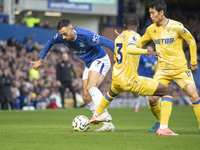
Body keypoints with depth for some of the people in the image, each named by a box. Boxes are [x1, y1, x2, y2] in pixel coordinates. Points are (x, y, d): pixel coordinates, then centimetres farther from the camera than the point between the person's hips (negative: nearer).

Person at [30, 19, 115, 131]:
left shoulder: (86, 36, -30)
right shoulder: (61, 37, -11)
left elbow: (108, 43, -27)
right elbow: (50, 43, 13)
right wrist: (41, 60, 19)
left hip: (100, 60, -8)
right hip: (89, 64, 8)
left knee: (91, 87, -32)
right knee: (86, 96, -3)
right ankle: (108, 125, -6)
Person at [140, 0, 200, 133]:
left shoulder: (176, 26, -11)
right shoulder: (151, 30, 4)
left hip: (180, 68, -4)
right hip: (162, 70, 4)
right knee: (152, 99, -8)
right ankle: (160, 122, 19)